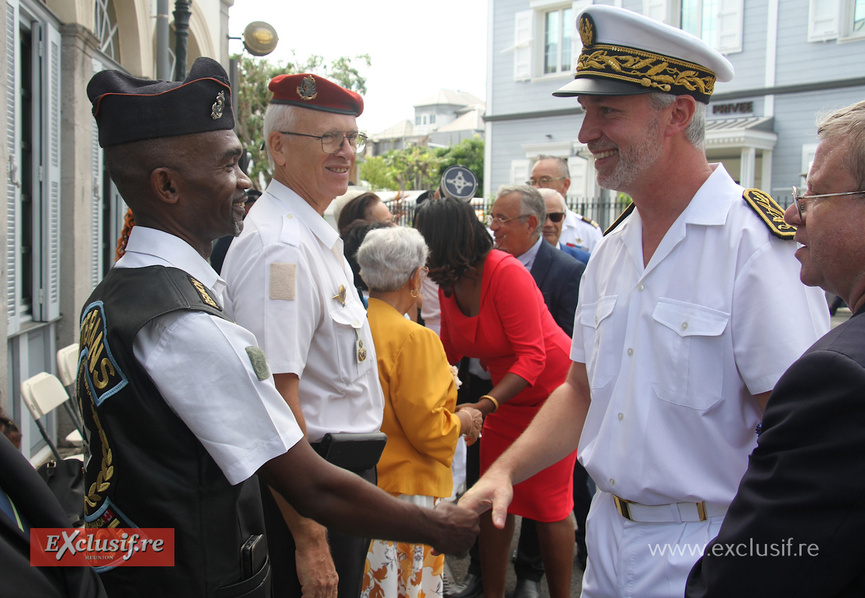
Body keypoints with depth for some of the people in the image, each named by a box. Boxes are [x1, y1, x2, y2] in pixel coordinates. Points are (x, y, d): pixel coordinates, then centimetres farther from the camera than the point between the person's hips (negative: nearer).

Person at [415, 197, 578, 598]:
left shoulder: (506, 273, -25)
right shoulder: (448, 283, -3)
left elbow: (532, 357, -28)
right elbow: (449, 350, 6)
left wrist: (484, 406, -37)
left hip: (552, 389, -7)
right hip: (506, 392, 7)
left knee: (548, 504, -1)